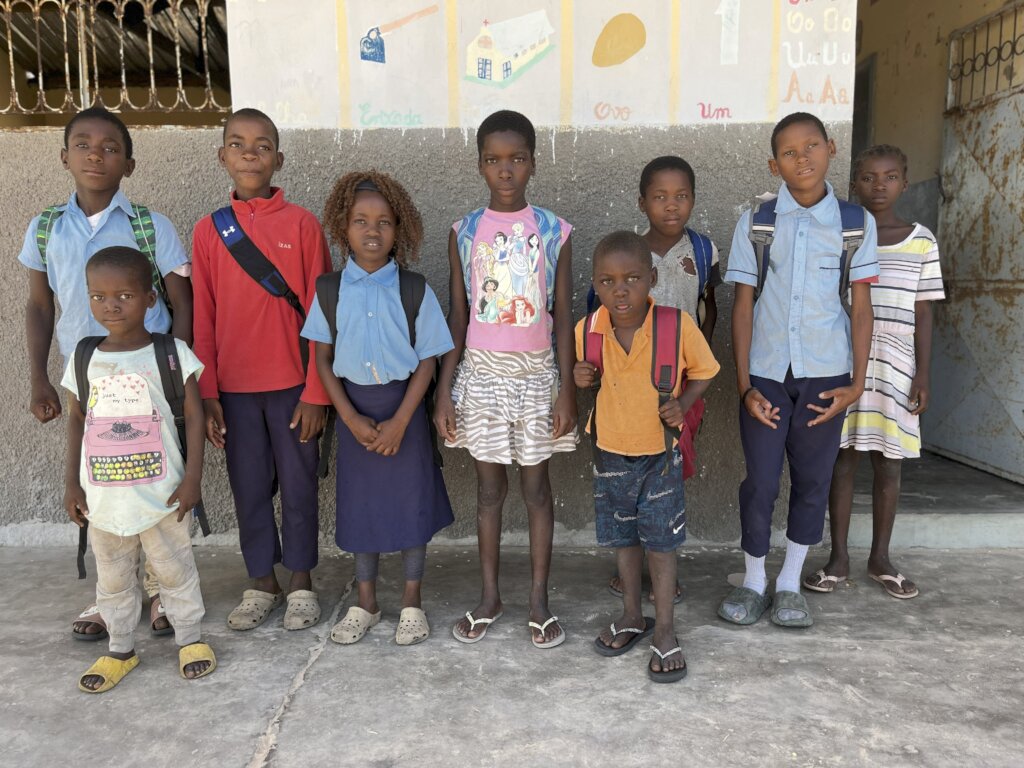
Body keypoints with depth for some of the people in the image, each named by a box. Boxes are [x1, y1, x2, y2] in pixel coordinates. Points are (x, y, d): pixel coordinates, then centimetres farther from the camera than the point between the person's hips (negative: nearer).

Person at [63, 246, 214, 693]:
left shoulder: (170, 353, -9)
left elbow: (193, 415, -7)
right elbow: (76, 419, 9)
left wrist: (192, 477, -11)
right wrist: (71, 482, 7)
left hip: (161, 493, -3)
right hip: (103, 497, 4)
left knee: (174, 569, 11)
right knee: (112, 578, 17)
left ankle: (190, 638, 29)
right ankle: (120, 649, 35)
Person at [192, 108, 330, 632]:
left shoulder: (302, 224, -4)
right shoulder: (208, 231, 4)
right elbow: (203, 319, 5)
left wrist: (316, 391, -8)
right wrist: (206, 394, 1)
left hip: (292, 383, -2)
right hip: (233, 387, 3)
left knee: (298, 486, 8)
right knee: (249, 489, 12)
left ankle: (301, 584, 26)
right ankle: (262, 584, 29)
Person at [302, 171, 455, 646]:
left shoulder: (415, 291, -7)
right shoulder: (330, 290, -2)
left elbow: (428, 361, -6)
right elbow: (323, 360, 1)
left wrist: (400, 421, -12)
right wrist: (352, 418, -9)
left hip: (403, 405, -1)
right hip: (355, 409, 2)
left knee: (410, 501, 6)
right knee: (360, 503, 11)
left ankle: (412, 603, 24)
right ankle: (366, 603, 29)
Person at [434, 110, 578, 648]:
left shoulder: (554, 232, -2)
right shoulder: (464, 232, 0)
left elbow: (562, 316, -1)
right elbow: (456, 316, 2)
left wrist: (567, 390, -5)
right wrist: (444, 392, -1)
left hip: (536, 374, -1)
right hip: (481, 374, 1)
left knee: (536, 486, 8)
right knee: (488, 487, 11)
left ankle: (539, 599, 22)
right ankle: (489, 596, 26)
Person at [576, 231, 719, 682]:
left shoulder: (678, 325, -21)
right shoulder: (588, 329, -13)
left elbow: (703, 371, -3)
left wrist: (682, 404, -20)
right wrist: (580, 378, -17)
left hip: (660, 452, -2)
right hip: (611, 451, 3)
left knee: (661, 541, 8)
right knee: (624, 537, 17)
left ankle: (664, 629, 27)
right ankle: (632, 616, 38)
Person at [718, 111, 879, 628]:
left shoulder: (856, 223, 2)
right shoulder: (756, 223, 0)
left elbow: (861, 306, 4)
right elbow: (743, 305, -1)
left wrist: (857, 382, -2)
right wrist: (743, 384, -6)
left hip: (827, 373, 1)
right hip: (766, 373, -1)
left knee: (812, 480, 9)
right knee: (760, 481, 2)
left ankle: (789, 583, 27)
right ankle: (753, 581, 23)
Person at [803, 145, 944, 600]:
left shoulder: (921, 241, 3)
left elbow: (923, 313, 5)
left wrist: (923, 374, 0)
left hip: (895, 369, 1)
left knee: (889, 464, 8)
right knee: (841, 460, 4)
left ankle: (880, 557, 24)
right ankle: (838, 558, 17)